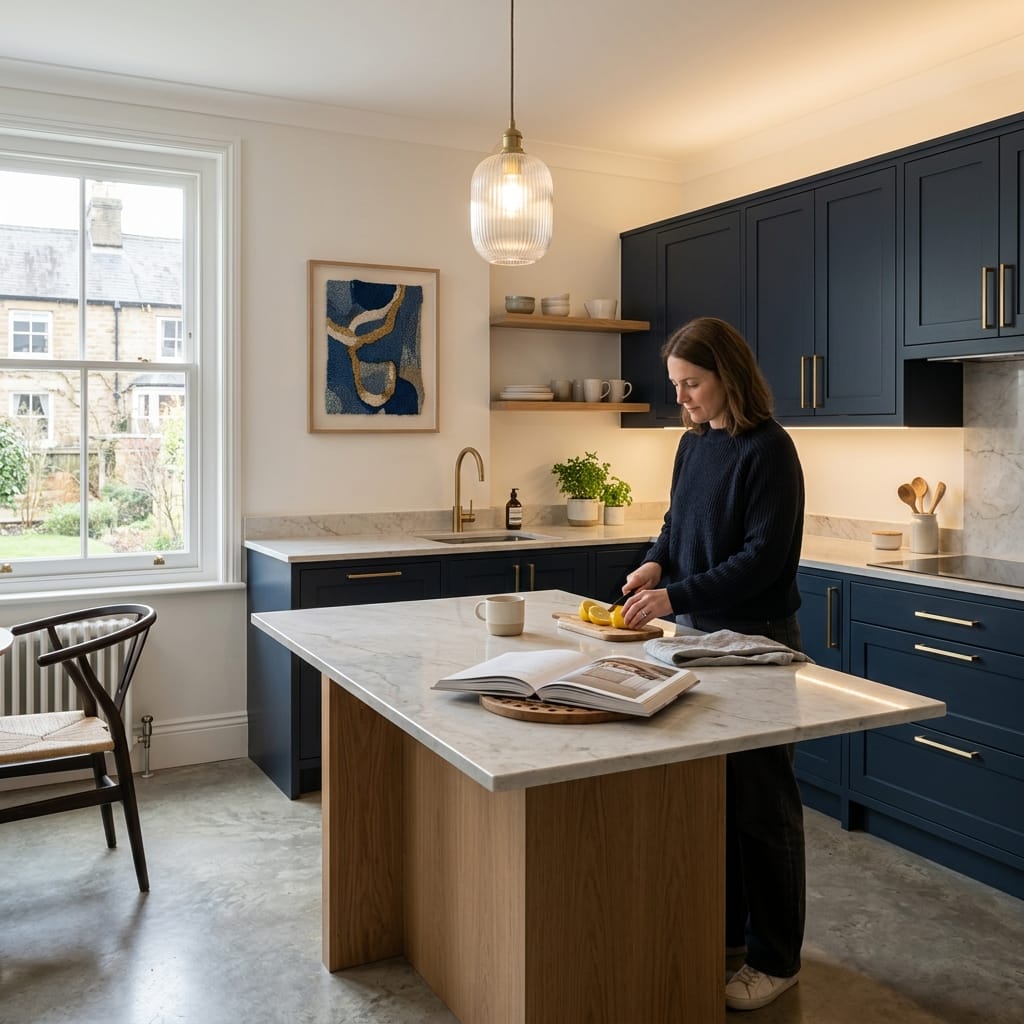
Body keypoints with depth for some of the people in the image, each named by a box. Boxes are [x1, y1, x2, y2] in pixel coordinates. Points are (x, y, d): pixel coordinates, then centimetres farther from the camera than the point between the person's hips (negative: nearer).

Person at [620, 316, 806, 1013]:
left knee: (761, 799, 3)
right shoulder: (693, 442, 8)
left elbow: (762, 557, -19)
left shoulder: (768, 450, -15)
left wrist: (676, 596, -23)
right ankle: (726, 928, 32)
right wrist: (656, 562, -2)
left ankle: (775, 958, 19)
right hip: (699, 634, 7)